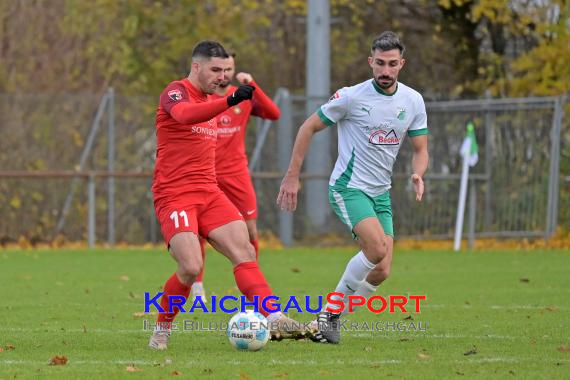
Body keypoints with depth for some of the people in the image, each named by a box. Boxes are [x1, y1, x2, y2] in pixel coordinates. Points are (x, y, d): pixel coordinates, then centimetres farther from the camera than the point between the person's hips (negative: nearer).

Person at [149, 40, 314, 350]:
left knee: (245, 252, -9)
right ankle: (161, 330, 3)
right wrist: (230, 101, -46)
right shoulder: (176, 92, -9)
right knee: (191, 268, -19)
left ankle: (274, 319, -19)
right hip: (174, 195, -8)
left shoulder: (209, 101, 18)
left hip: (208, 193, 8)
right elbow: (183, 114, -34)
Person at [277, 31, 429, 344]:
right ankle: (331, 310, -8)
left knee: (381, 272, -2)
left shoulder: (413, 101, 2)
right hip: (348, 187, -6)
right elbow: (309, 127, -3)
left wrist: (417, 175, -15)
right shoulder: (352, 96, -12)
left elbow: (420, 149, 9)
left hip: (381, 193, 6)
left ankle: (331, 317, 17)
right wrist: (292, 176, -5)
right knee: (377, 249, -26)